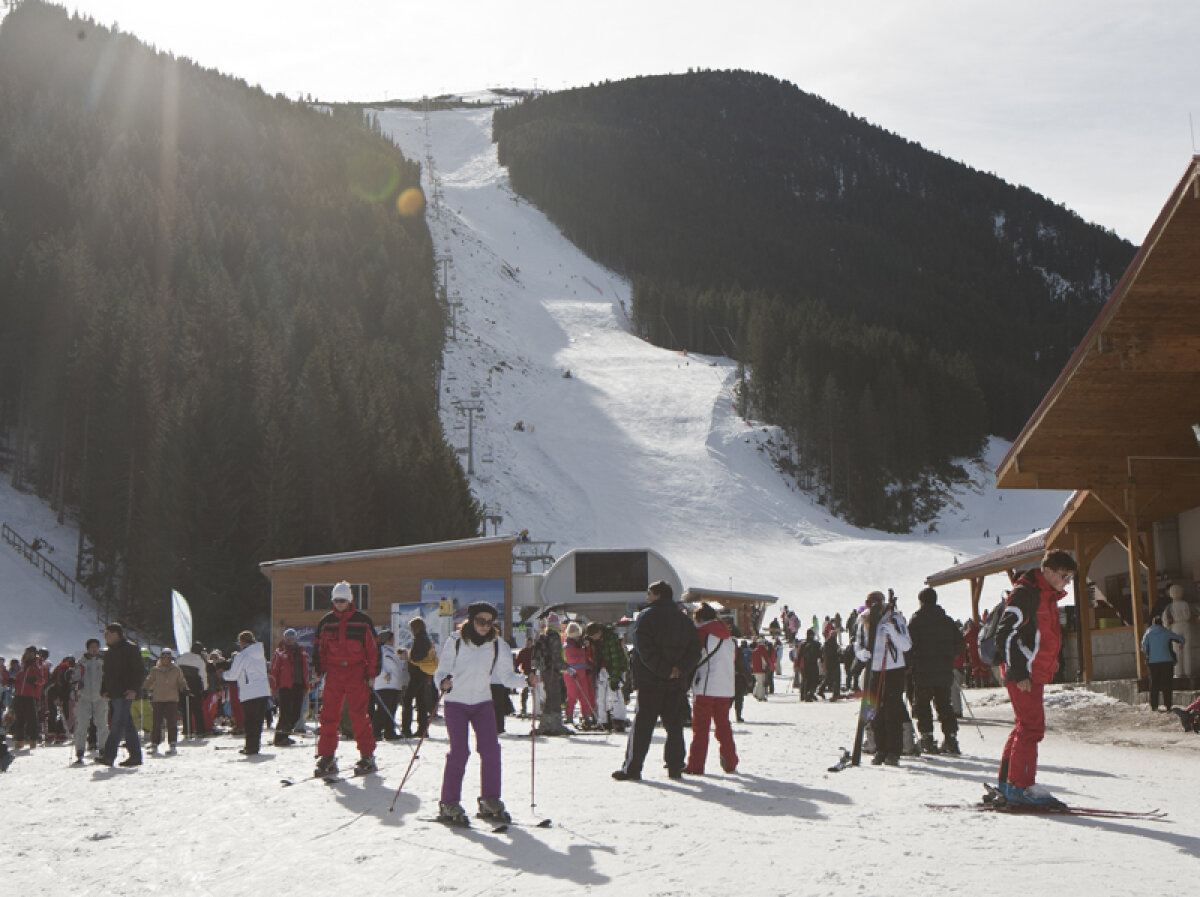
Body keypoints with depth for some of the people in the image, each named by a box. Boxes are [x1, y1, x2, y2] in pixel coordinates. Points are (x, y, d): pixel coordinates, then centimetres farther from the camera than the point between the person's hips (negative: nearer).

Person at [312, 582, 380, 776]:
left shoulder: (362, 621, 3)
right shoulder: (326, 622, 10)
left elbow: (373, 648, 5)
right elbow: (318, 648, 17)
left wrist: (372, 673, 0)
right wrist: (319, 671, 8)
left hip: (356, 672, -3)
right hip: (333, 673, 3)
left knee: (358, 715, -7)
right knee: (329, 715, -2)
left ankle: (367, 756, 0)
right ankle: (326, 757, 5)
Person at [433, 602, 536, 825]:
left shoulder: (498, 646, -2)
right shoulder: (455, 642, -10)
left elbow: (507, 677, -1)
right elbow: (441, 672, -8)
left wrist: (526, 680, -18)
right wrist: (443, 684, -30)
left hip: (482, 703, 3)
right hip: (456, 703, -3)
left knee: (491, 749, -9)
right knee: (459, 751, -13)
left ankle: (490, 802, 3)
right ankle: (449, 803, -2)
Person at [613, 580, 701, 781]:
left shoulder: (646, 616, -5)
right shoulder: (684, 619, 11)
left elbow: (645, 649, -16)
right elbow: (695, 650, 5)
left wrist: (664, 670, -14)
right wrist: (680, 668, -6)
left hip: (650, 681, -4)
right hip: (677, 683, 4)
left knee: (642, 725, -2)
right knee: (674, 725, 11)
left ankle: (632, 768, -3)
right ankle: (675, 767, 10)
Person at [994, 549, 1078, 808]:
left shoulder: (1048, 597, 17)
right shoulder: (1025, 593, -14)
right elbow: (1006, 634, -20)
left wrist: (1050, 664, 20)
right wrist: (1019, 672, -21)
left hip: (1036, 674, 10)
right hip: (1022, 674, -10)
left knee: (1025, 727, 13)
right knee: (1031, 726, -12)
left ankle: (1006, 784, 20)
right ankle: (1020, 786, -8)